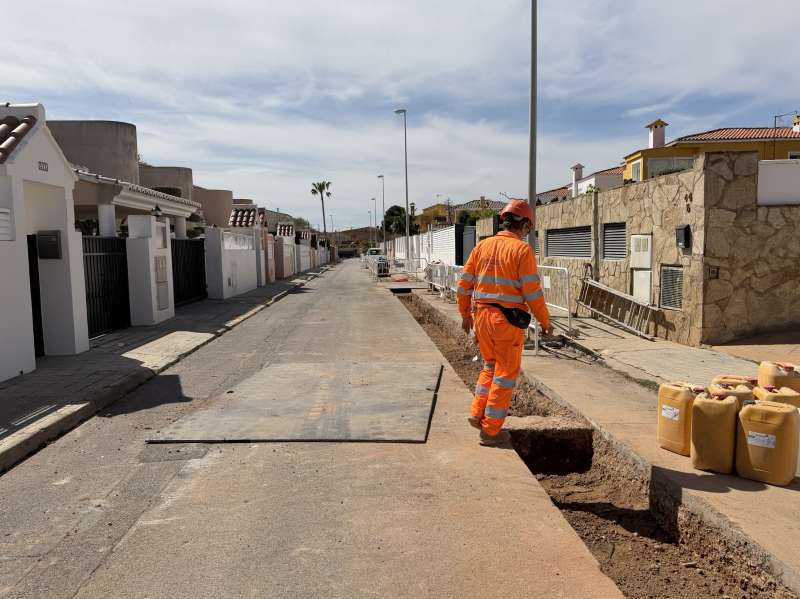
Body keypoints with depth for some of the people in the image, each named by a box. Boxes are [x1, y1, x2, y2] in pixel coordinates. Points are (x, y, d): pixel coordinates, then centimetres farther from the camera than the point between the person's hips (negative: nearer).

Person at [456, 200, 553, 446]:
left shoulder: (482, 246, 6)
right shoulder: (522, 250, -10)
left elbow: (464, 284, 8)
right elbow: (532, 292, -13)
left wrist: (465, 314, 19)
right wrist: (545, 321, -1)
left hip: (482, 315, 6)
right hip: (508, 319, -5)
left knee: (490, 365, 24)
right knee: (505, 373, 6)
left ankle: (478, 413, 18)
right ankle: (491, 429, 12)